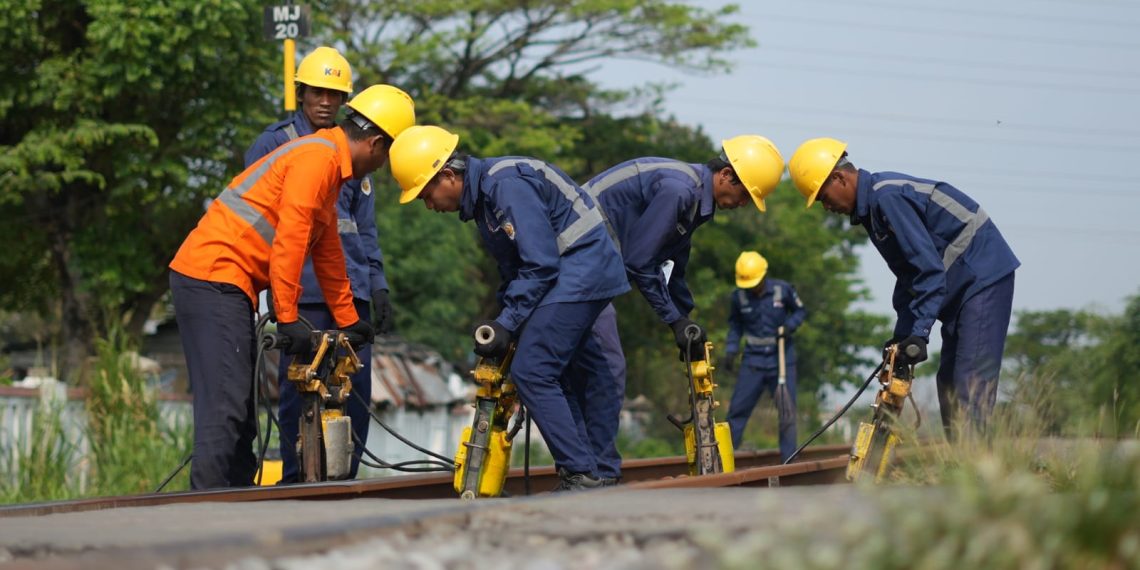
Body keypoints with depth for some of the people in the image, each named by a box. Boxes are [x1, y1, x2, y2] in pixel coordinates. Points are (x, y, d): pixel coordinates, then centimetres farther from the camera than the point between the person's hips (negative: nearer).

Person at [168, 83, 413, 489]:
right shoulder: (319, 157, -11)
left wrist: (349, 321, 36)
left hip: (223, 285, 11)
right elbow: (289, 239, -18)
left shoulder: (329, 166, 22)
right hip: (214, 278, -11)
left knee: (238, 406, 12)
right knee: (225, 405, -16)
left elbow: (328, 253, 31)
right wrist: (288, 318, -18)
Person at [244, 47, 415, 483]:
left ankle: (344, 477, 9)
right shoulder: (275, 142, 6)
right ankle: (296, 480, -1)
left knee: (356, 384, 1)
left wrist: (377, 285, 14)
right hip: (300, 288, -5)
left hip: (351, 286, 5)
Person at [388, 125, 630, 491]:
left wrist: (508, 324, -18)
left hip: (580, 272, -11)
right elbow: (514, 268, 21)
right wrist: (502, 323, 11)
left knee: (531, 372, -13)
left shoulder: (506, 186, -19)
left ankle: (580, 476, -14)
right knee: (545, 373, 12)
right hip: (580, 278, 11)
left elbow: (540, 264, -22)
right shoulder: (482, 194, 14)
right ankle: (579, 475, 12)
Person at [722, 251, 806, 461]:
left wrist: (790, 325, -14)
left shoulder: (783, 290, -8)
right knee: (738, 408, -1)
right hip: (753, 360, 1)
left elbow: (800, 311, 6)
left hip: (781, 359, -1)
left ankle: (789, 459, 8)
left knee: (787, 411, 0)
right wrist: (731, 351, 1)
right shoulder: (738, 297, -2)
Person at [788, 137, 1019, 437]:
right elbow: (909, 273, 19)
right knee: (949, 382, 9)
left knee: (972, 381, -17)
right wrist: (902, 333, 16)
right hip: (961, 288, 11)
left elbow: (930, 267, -26)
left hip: (984, 277, -11)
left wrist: (919, 333, -26)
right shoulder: (871, 205, 12)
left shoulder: (888, 197, -21)